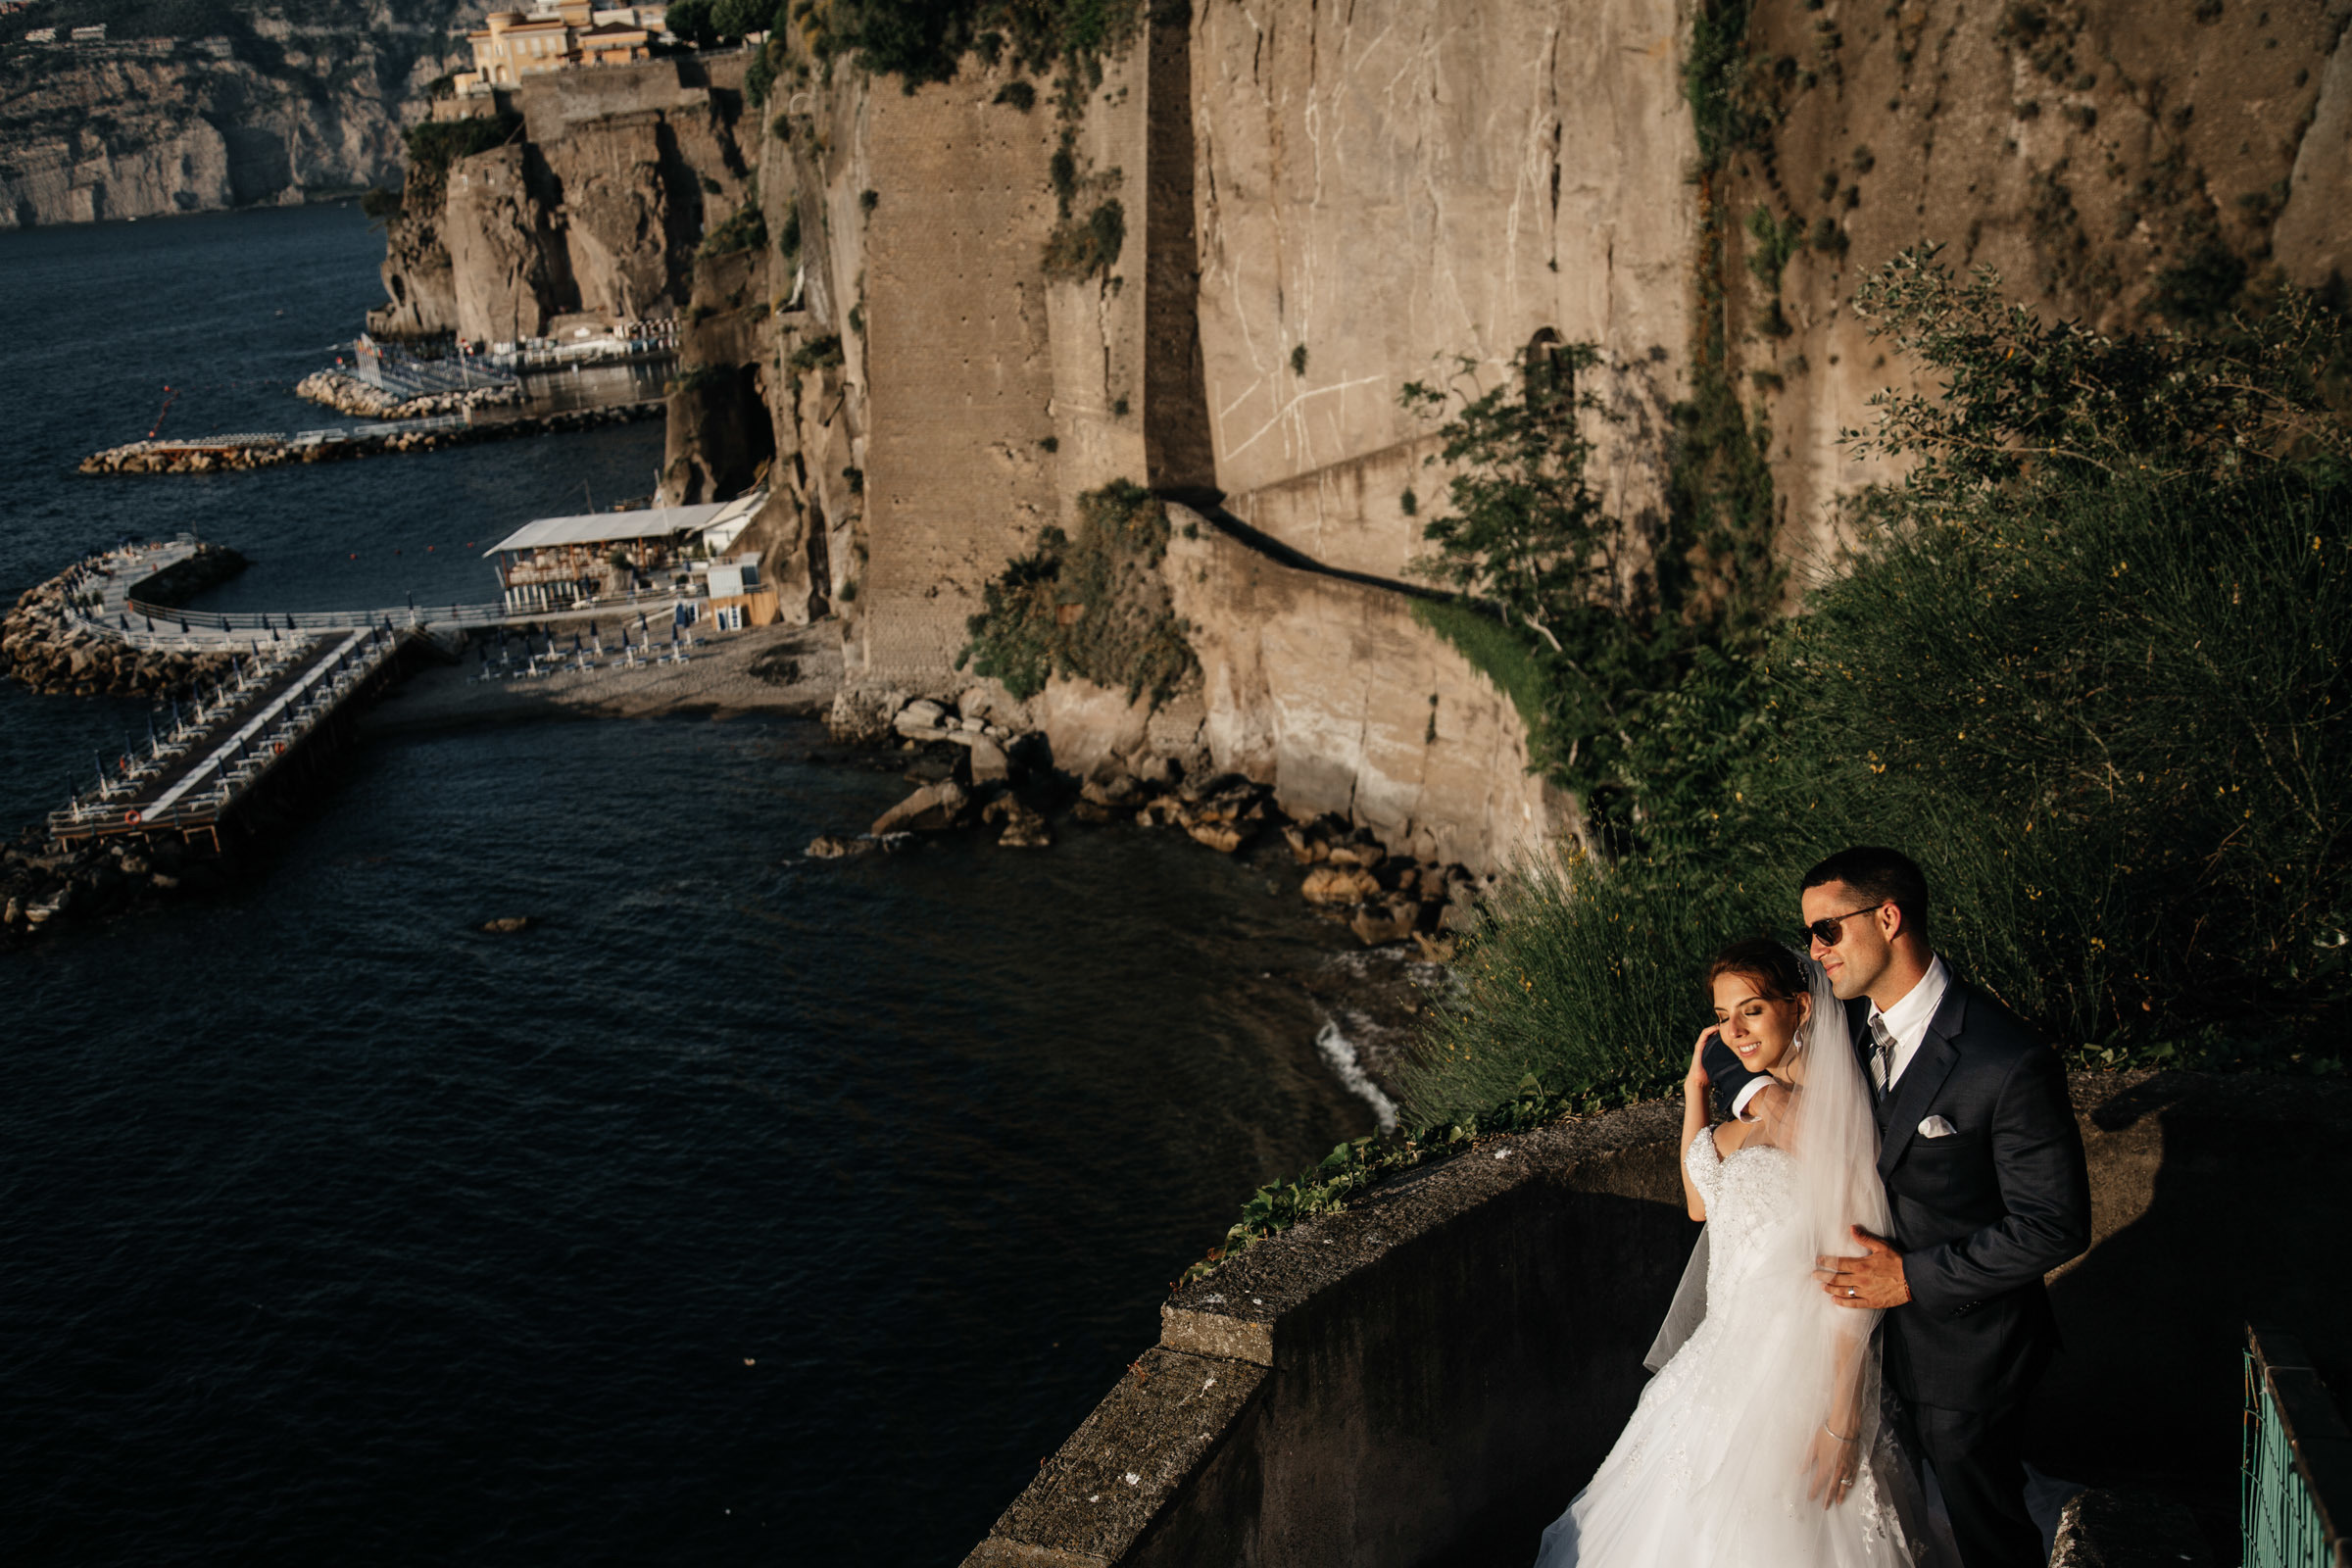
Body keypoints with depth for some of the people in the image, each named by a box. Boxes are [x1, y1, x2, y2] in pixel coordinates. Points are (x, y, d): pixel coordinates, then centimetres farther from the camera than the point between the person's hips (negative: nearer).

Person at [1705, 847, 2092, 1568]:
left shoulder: (2010, 1065, -26)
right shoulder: (1846, 1019, -6)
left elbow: (2056, 1226, -22)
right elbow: (1730, 1040, 10)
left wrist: (1914, 1277, -22)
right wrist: (1757, 1086, -14)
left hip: (1963, 1350, -6)